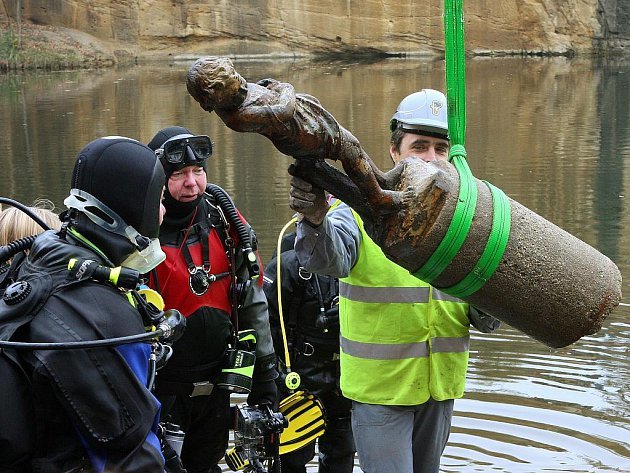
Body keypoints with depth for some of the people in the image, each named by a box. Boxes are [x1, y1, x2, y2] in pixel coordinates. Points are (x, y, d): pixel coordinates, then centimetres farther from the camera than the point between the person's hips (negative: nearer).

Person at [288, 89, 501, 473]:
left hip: (441, 384, 5)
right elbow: (329, 257, -33)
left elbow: (485, 317, 2)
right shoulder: (361, 211, -11)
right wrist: (315, 220, -54)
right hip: (380, 385, -5)